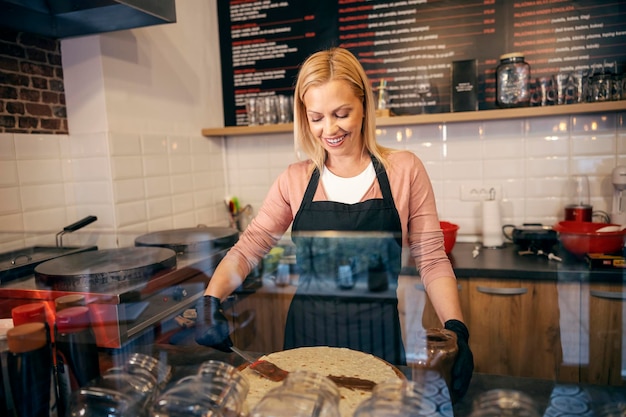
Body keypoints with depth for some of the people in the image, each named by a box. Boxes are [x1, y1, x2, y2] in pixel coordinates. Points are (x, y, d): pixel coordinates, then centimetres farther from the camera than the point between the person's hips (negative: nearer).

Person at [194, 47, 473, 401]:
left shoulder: (404, 170, -5)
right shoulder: (296, 180, 0)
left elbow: (432, 259, -4)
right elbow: (248, 249, -1)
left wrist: (456, 330, -17)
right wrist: (211, 301, -17)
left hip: (377, 337, -1)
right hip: (307, 336, 2)